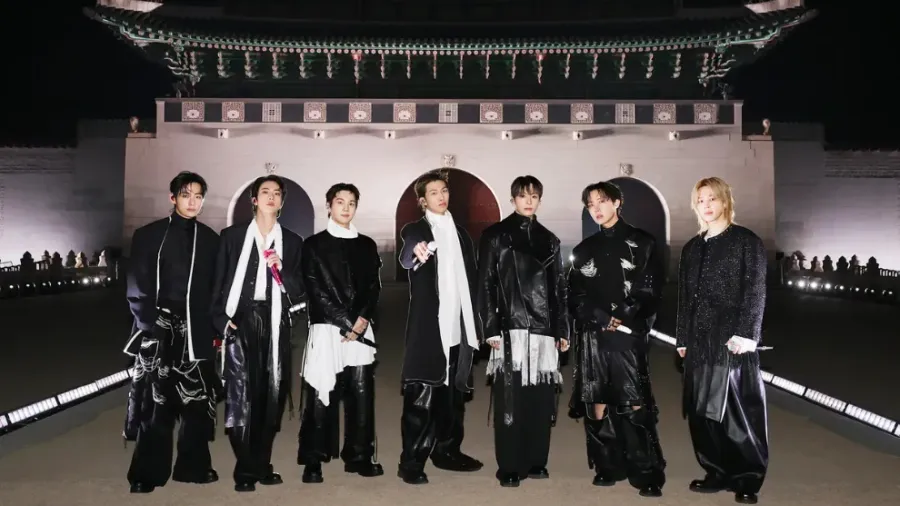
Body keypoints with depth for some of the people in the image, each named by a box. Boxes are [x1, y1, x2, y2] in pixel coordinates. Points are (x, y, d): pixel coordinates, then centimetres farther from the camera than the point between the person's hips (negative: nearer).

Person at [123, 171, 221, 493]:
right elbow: (136, 287, 3)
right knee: (154, 404, -1)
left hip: (197, 331, 2)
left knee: (198, 400, 1)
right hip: (157, 331, -2)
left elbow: (217, 289, 10)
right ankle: (147, 475, 9)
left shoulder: (211, 239, 11)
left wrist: (216, 328, 3)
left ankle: (193, 467, 14)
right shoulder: (147, 235, 5)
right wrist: (149, 324, -7)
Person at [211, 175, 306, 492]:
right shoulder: (232, 235, 7)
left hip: (275, 323, 2)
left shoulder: (292, 241, 10)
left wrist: (282, 269, -11)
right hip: (240, 320, -1)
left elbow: (299, 291, 6)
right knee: (240, 394, -6)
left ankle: (262, 465, 15)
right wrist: (221, 321, -4)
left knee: (271, 394, 2)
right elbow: (218, 282, 5)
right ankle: (246, 470, 3)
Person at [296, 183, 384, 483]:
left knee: (361, 394, 2)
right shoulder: (314, 245, 5)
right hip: (327, 330, -3)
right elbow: (316, 291, -3)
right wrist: (346, 323, -9)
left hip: (361, 330, 3)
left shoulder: (367, 245, 15)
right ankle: (313, 461, 6)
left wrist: (361, 320, -7)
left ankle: (359, 457, 13)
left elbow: (374, 287, 9)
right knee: (321, 395, -3)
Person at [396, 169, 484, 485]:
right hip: (428, 328, -5)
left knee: (454, 393, 13)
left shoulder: (462, 234, 16)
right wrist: (415, 252, -49)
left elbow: (472, 281, 16)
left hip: (459, 328, 6)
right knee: (421, 395, -5)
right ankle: (411, 462, 1)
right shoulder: (414, 230, -1)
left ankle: (447, 451, 26)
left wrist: (476, 324, 9)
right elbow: (405, 257, -25)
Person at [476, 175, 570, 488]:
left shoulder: (549, 240, 15)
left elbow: (559, 289, 16)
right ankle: (509, 467, 7)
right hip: (510, 329, -4)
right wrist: (491, 329, -9)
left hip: (543, 330, 4)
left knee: (541, 400, 5)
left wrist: (562, 330, 10)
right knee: (510, 400, -2)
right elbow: (485, 285, -2)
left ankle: (536, 461, 18)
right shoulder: (495, 236, 3)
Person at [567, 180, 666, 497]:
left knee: (635, 406, -9)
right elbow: (576, 296, 9)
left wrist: (625, 318, -13)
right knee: (597, 404, 3)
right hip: (592, 337, 3)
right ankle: (608, 468, 15)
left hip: (629, 335, -3)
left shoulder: (642, 243, 7)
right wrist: (601, 318, -7)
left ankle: (647, 474, -2)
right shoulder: (584, 250, 15)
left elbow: (650, 290, 0)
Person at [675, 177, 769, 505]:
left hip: (733, 339, -5)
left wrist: (746, 333, -16)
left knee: (739, 411, -1)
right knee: (703, 411, 5)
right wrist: (682, 339, 12)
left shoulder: (746, 241, 1)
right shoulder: (692, 247, 16)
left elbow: (755, 291, -6)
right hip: (700, 341, 5)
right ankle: (719, 473, 16)